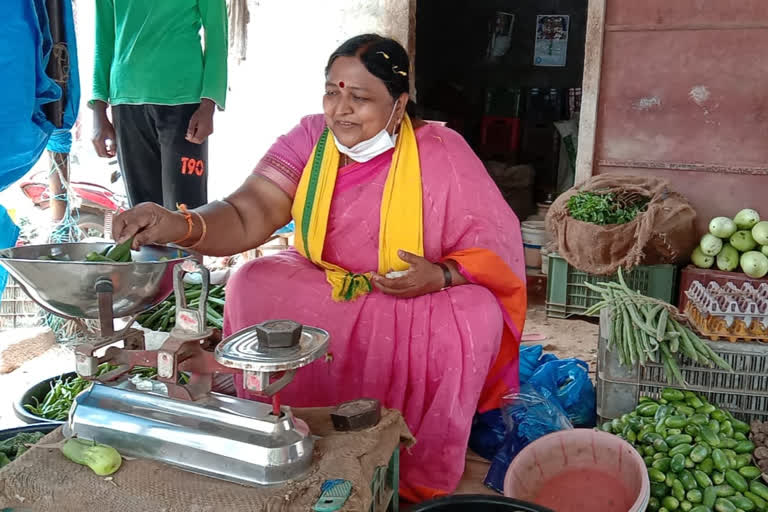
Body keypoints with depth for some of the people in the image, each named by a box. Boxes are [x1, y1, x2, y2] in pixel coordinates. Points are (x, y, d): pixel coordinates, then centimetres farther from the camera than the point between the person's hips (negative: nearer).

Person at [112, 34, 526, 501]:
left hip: (424, 300, -2)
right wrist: (179, 225, -44)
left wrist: (440, 276, -33)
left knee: (475, 317, -30)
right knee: (253, 286, -20)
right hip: (323, 288, 3)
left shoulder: (442, 154, -17)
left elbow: (498, 246, -14)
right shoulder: (309, 140, -11)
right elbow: (247, 214, -23)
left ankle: (421, 477, -10)